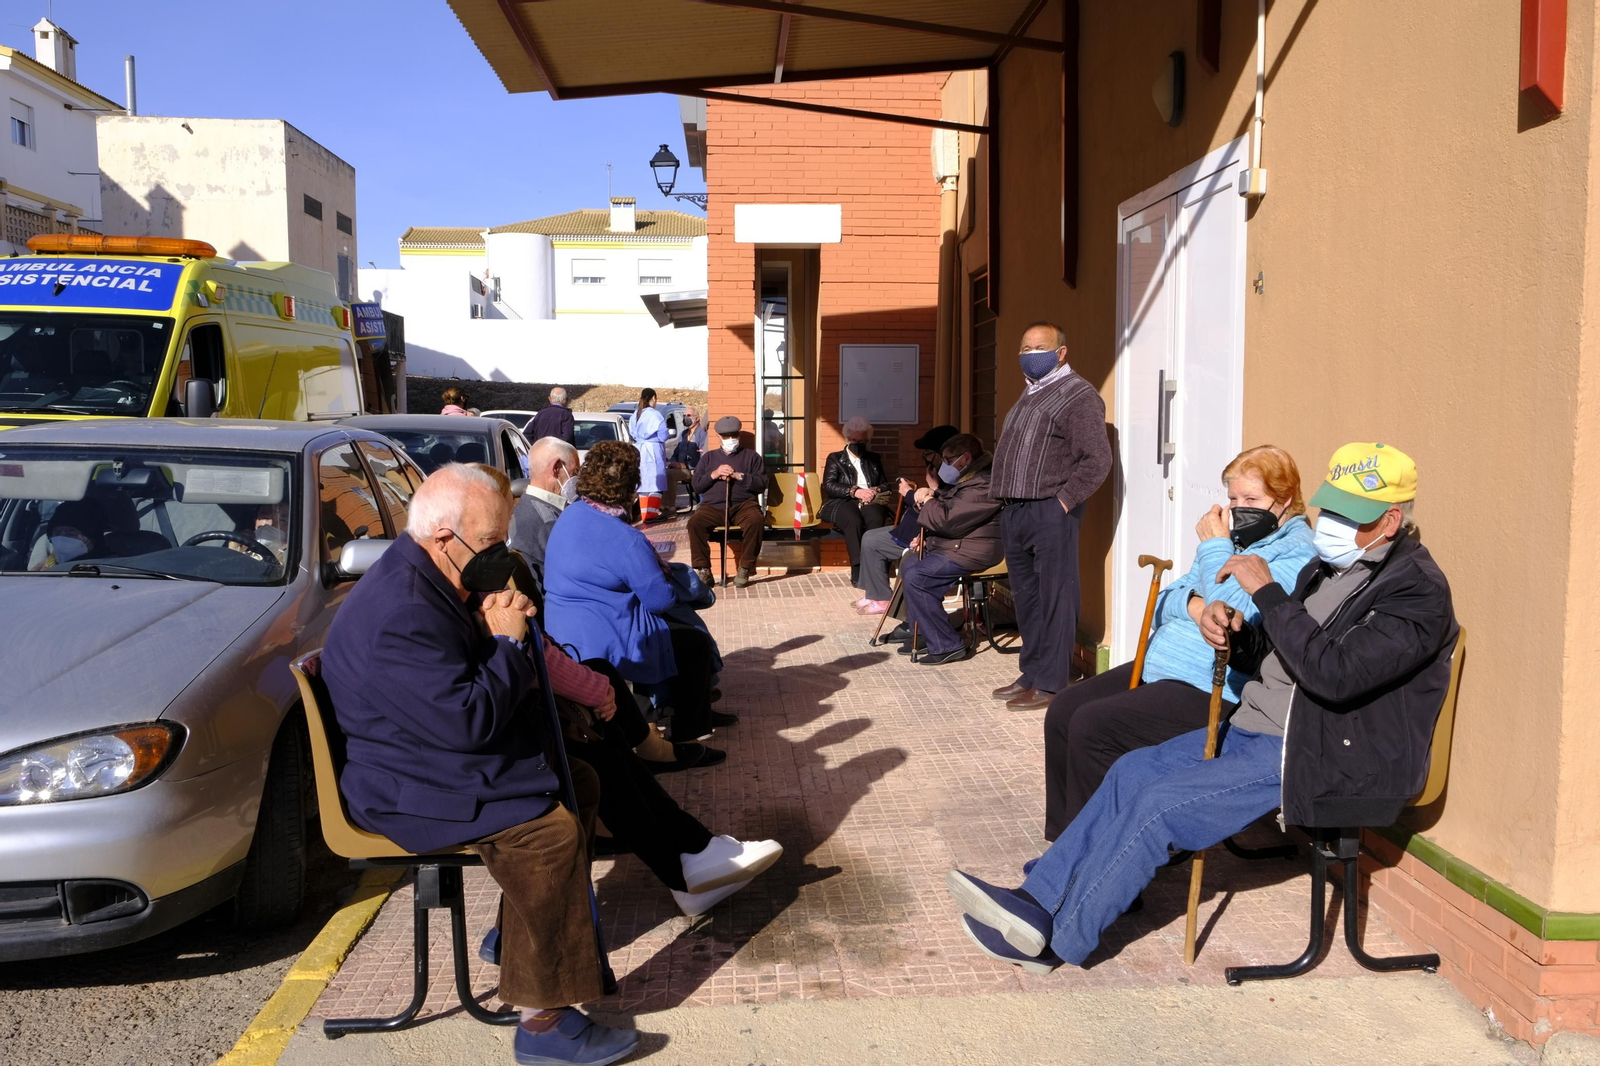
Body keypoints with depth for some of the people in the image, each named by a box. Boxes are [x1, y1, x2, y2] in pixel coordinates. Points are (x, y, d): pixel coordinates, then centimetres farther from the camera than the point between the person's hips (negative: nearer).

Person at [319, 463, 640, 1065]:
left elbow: (468, 670, 19)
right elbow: (466, 721, -31)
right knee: (549, 830, -27)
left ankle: (524, 931, 24)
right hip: (406, 789, -11)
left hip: (447, 760, 12)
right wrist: (507, 642, -18)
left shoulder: (425, 581, 7)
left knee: (578, 783, 12)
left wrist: (495, 631, -2)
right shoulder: (401, 613, -29)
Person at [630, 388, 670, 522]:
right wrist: (667, 435, 8)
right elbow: (663, 435, -12)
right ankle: (652, 514, -7)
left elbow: (633, 434, 15)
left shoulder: (635, 415, 8)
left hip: (639, 450, 7)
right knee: (654, 482, -3)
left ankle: (644, 513, 14)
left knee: (643, 482, 11)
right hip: (653, 452, -7)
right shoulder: (654, 415, -13)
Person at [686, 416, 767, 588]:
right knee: (695, 521, -30)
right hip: (713, 506, 2)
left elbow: (762, 484, 6)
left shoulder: (751, 456, 17)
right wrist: (714, 474, -2)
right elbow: (697, 485, 15)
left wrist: (739, 476, -7)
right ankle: (703, 570, -21)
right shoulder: (708, 457, 23)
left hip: (743, 505, -1)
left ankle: (744, 569, -23)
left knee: (756, 520, -35)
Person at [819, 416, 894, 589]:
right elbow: (828, 486, -1)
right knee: (854, 520, -39)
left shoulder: (874, 459, 25)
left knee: (876, 518, -36)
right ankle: (858, 570, -38)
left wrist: (875, 491, -7)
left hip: (869, 502, 2)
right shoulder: (835, 458, 15)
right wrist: (855, 491, -15)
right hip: (842, 503, -2)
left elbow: (885, 484, 18)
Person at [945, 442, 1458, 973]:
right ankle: (1037, 899, -3)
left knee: (1160, 804, -18)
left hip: (1317, 761, -9)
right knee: (1133, 772, -5)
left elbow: (1335, 673, -28)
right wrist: (1231, 629, -6)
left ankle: (1054, 939, -8)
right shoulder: (1329, 566, 13)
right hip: (1253, 729, 9)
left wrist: (1266, 592, -24)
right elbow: (1268, 653, 17)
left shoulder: (1418, 591, -15)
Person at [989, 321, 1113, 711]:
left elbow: (1097, 460, -15)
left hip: (1049, 514, -9)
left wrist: (1063, 501, -16)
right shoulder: (1029, 394, 20)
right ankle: (1031, 674, 23)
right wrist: (1006, 501, 14)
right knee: (1026, 597, 14)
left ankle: (1049, 684, 2)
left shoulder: (1078, 395, -7)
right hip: (1014, 512, 9)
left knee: (1053, 598, -3)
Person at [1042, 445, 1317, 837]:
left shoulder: (1295, 555, -9)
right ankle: (1064, 840, 8)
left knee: (1091, 726, -22)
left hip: (1211, 693, -10)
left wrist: (1215, 548, -10)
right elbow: (1165, 601, 16)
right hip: (1159, 667, 10)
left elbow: (1235, 616, -22)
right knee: (1063, 710, -1)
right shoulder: (1233, 540, 19)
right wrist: (1192, 604, -7)